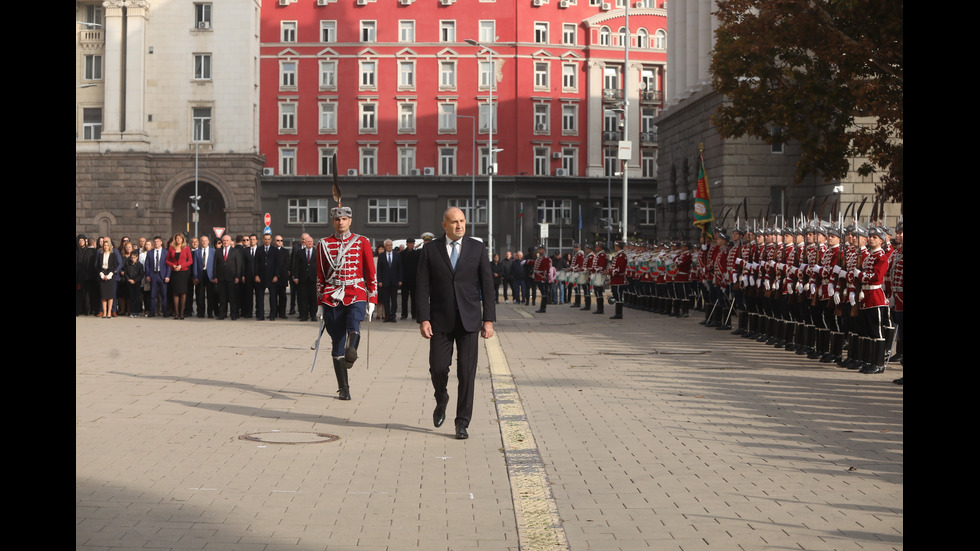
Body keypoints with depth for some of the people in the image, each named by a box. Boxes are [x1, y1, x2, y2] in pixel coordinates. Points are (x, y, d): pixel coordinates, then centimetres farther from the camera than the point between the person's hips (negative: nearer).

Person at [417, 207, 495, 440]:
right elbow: (423, 287, 0)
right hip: (440, 320, 0)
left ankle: (462, 423, 6)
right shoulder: (430, 250, 2)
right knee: (438, 368, -2)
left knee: (467, 372, -3)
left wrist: (489, 319, -4)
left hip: (469, 319, 0)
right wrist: (423, 319, -8)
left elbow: (487, 285, 2)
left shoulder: (477, 248, 3)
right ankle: (441, 400, 31)